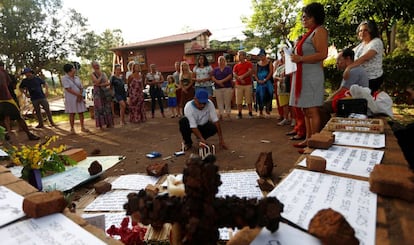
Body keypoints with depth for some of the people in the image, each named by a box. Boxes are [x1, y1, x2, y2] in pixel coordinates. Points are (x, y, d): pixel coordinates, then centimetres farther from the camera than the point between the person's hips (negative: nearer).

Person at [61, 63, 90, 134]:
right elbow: (68, 89, -16)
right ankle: (72, 129, 10)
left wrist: (80, 96, -10)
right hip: (70, 99, -5)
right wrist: (78, 94, -17)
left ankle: (82, 127, 14)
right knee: (72, 114, 0)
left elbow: (81, 88, 6)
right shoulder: (64, 78, -7)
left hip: (79, 98, 5)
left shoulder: (77, 78, 11)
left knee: (81, 112, 6)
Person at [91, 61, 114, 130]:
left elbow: (108, 83, -2)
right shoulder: (93, 74, 2)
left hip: (106, 92, 4)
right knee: (99, 108, -5)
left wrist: (100, 84, -12)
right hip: (98, 92, -4)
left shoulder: (104, 74, 12)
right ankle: (101, 125, -2)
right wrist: (100, 75, -4)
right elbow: (97, 82, -15)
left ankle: (108, 123, 10)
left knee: (107, 108, 4)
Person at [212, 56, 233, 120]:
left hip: (227, 87, -2)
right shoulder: (215, 69, 15)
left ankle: (228, 114, 1)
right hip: (218, 88, 2)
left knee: (227, 102, -4)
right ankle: (220, 114, 5)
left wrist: (222, 81, -14)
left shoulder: (228, 68, 8)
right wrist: (218, 82, -14)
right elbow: (213, 78, 4)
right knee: (219, 102, 1)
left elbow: (230, 76, -5)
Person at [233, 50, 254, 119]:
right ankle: (239, 114, 8)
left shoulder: (249, 64, 7)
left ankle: (250, 113, 8)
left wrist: (242, 76, -15)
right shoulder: (236, 65, 14)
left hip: (248, 84, -2)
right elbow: (234, 74, 2)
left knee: (249, 100, 1)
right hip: (239, 85, 2)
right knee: (239, 101, 1)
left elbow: (250, 71, -8)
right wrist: (240, 79, -13)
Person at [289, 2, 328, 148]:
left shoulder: (319, 31, -5)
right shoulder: (309, 33, 22)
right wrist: (295, 58, 17)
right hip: (303, 76, 10)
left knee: (312, 110, -8)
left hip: (312, 76, -10)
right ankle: (308, 139, 20)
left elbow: (322, 54, -17)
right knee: (306, 110, 12)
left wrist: (300, 58, -19)